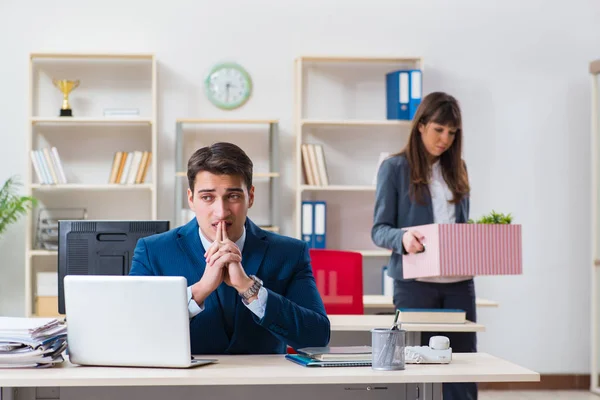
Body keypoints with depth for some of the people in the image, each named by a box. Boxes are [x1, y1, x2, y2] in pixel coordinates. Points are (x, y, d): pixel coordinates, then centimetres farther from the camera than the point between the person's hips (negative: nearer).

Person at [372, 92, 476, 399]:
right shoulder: (395, 167, -2)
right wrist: (403, 238, -25)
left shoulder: (457, 169, 13)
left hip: (459, 281, 4)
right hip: (415, 282, -4)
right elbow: (379, 229, -4)